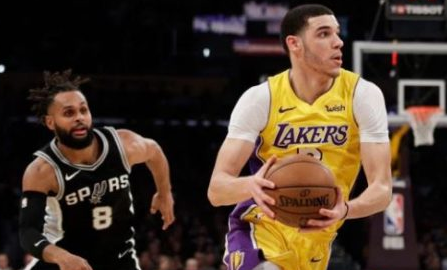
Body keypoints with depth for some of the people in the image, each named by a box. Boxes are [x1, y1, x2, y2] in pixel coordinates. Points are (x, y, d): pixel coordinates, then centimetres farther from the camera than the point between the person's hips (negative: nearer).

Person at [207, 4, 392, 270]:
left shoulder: (363, 95, -10)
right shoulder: (260, 99, -12)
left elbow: (382, 189, -13)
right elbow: (216, 189, -16)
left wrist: (344, 210, -36)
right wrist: (251, 185, -41)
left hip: (316, 240, 3)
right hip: (261, 230, -3)